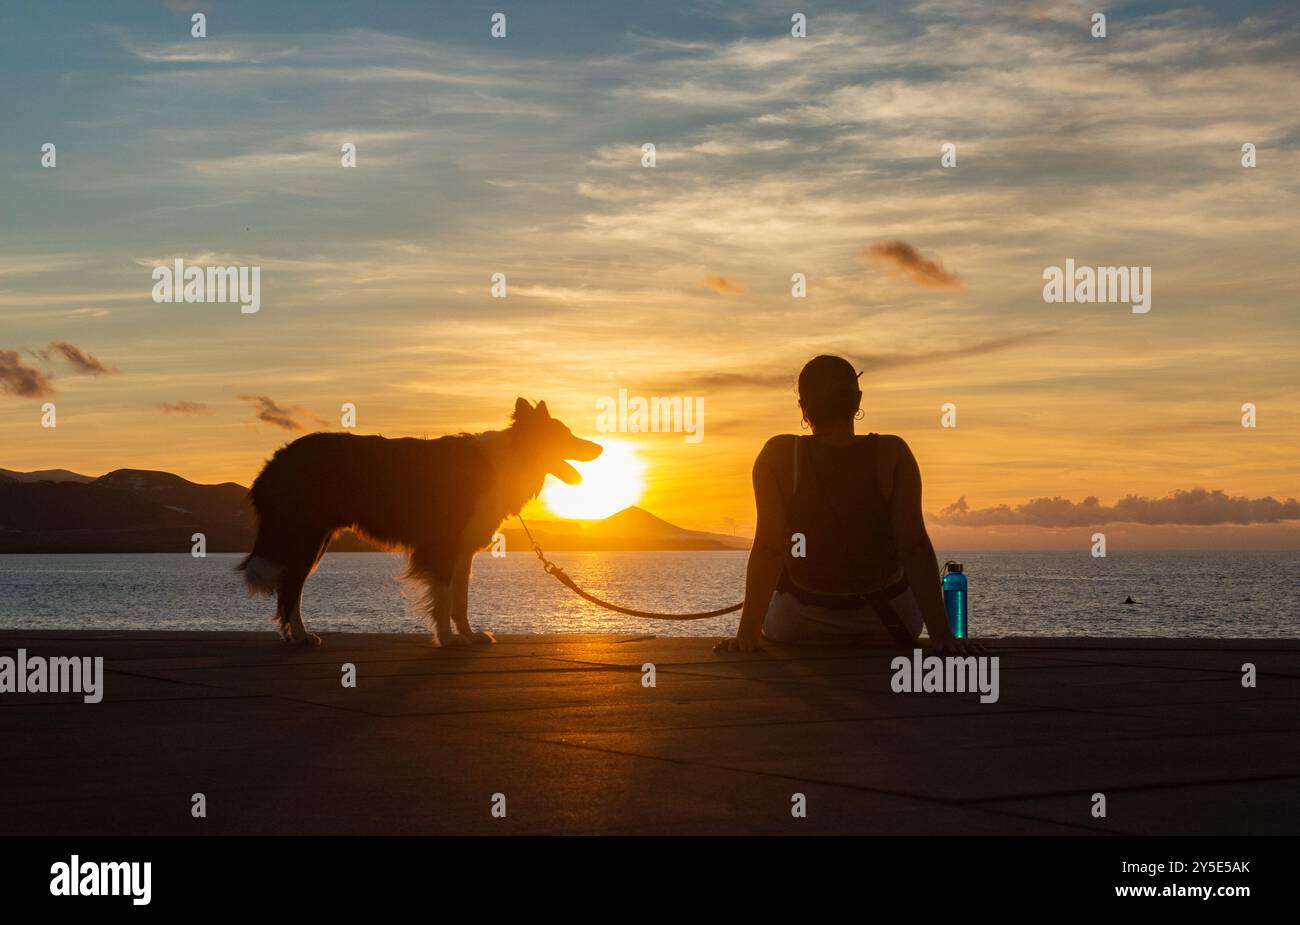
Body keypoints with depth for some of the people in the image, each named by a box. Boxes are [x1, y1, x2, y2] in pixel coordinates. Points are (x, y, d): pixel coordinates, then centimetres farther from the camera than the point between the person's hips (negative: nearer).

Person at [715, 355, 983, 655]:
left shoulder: (779, 456, -18)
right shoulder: (892, 455, -17)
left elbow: (768, 549, -24)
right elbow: (914, 545, -24)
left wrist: (747, 634, -24)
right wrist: (941, 635, -26)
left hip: (800, 623, 0)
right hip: (888, 621, 1)